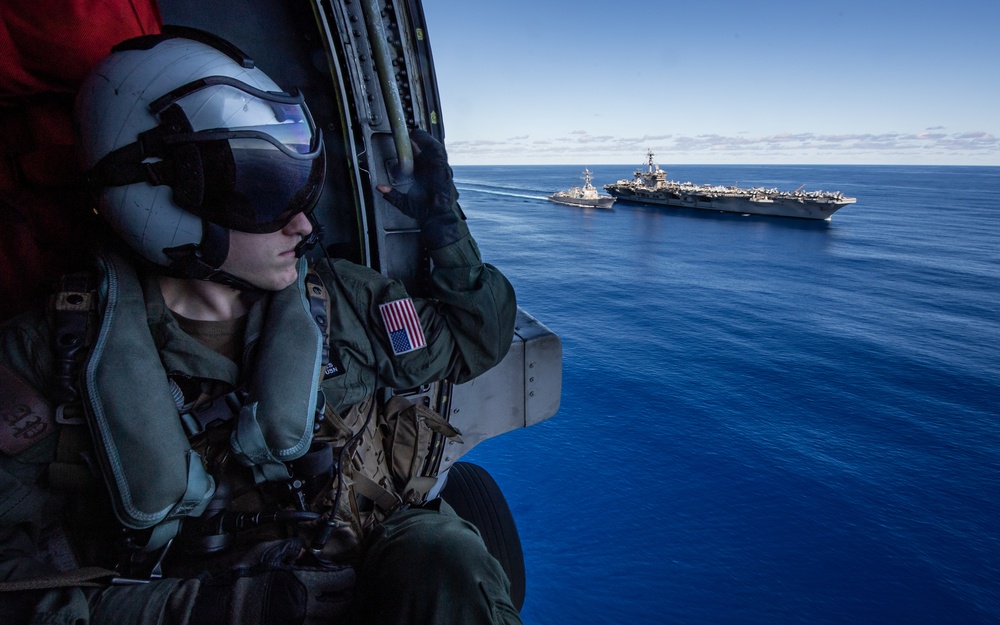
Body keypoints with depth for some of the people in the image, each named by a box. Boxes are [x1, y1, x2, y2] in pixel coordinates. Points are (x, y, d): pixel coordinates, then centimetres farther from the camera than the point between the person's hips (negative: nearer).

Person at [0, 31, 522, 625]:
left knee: (444, 565, -29)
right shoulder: (58, 348, -5)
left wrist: (448, 232, 0)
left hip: (362, 570, 2)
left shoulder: (338, 299, 0)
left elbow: (475, 342, 11)